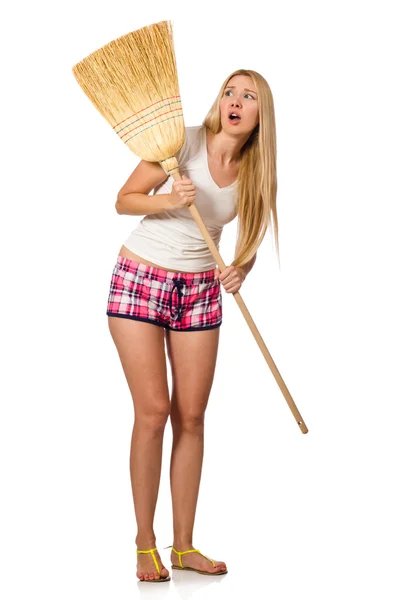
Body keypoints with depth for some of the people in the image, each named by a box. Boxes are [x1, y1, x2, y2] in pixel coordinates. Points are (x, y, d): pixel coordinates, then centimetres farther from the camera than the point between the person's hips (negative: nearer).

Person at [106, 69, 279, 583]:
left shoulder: (254, 172, 1)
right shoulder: (185, 142, -11)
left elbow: (250, 240, 11)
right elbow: (124, 200, -7)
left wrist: (239, 270, -10)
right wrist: (168, 200, -25)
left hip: (200, 291, 4)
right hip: (141, 280, -4)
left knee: (191, 416, 4)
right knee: (153, 411, -8)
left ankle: (184, 546, 13)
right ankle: (145, 545, 3)